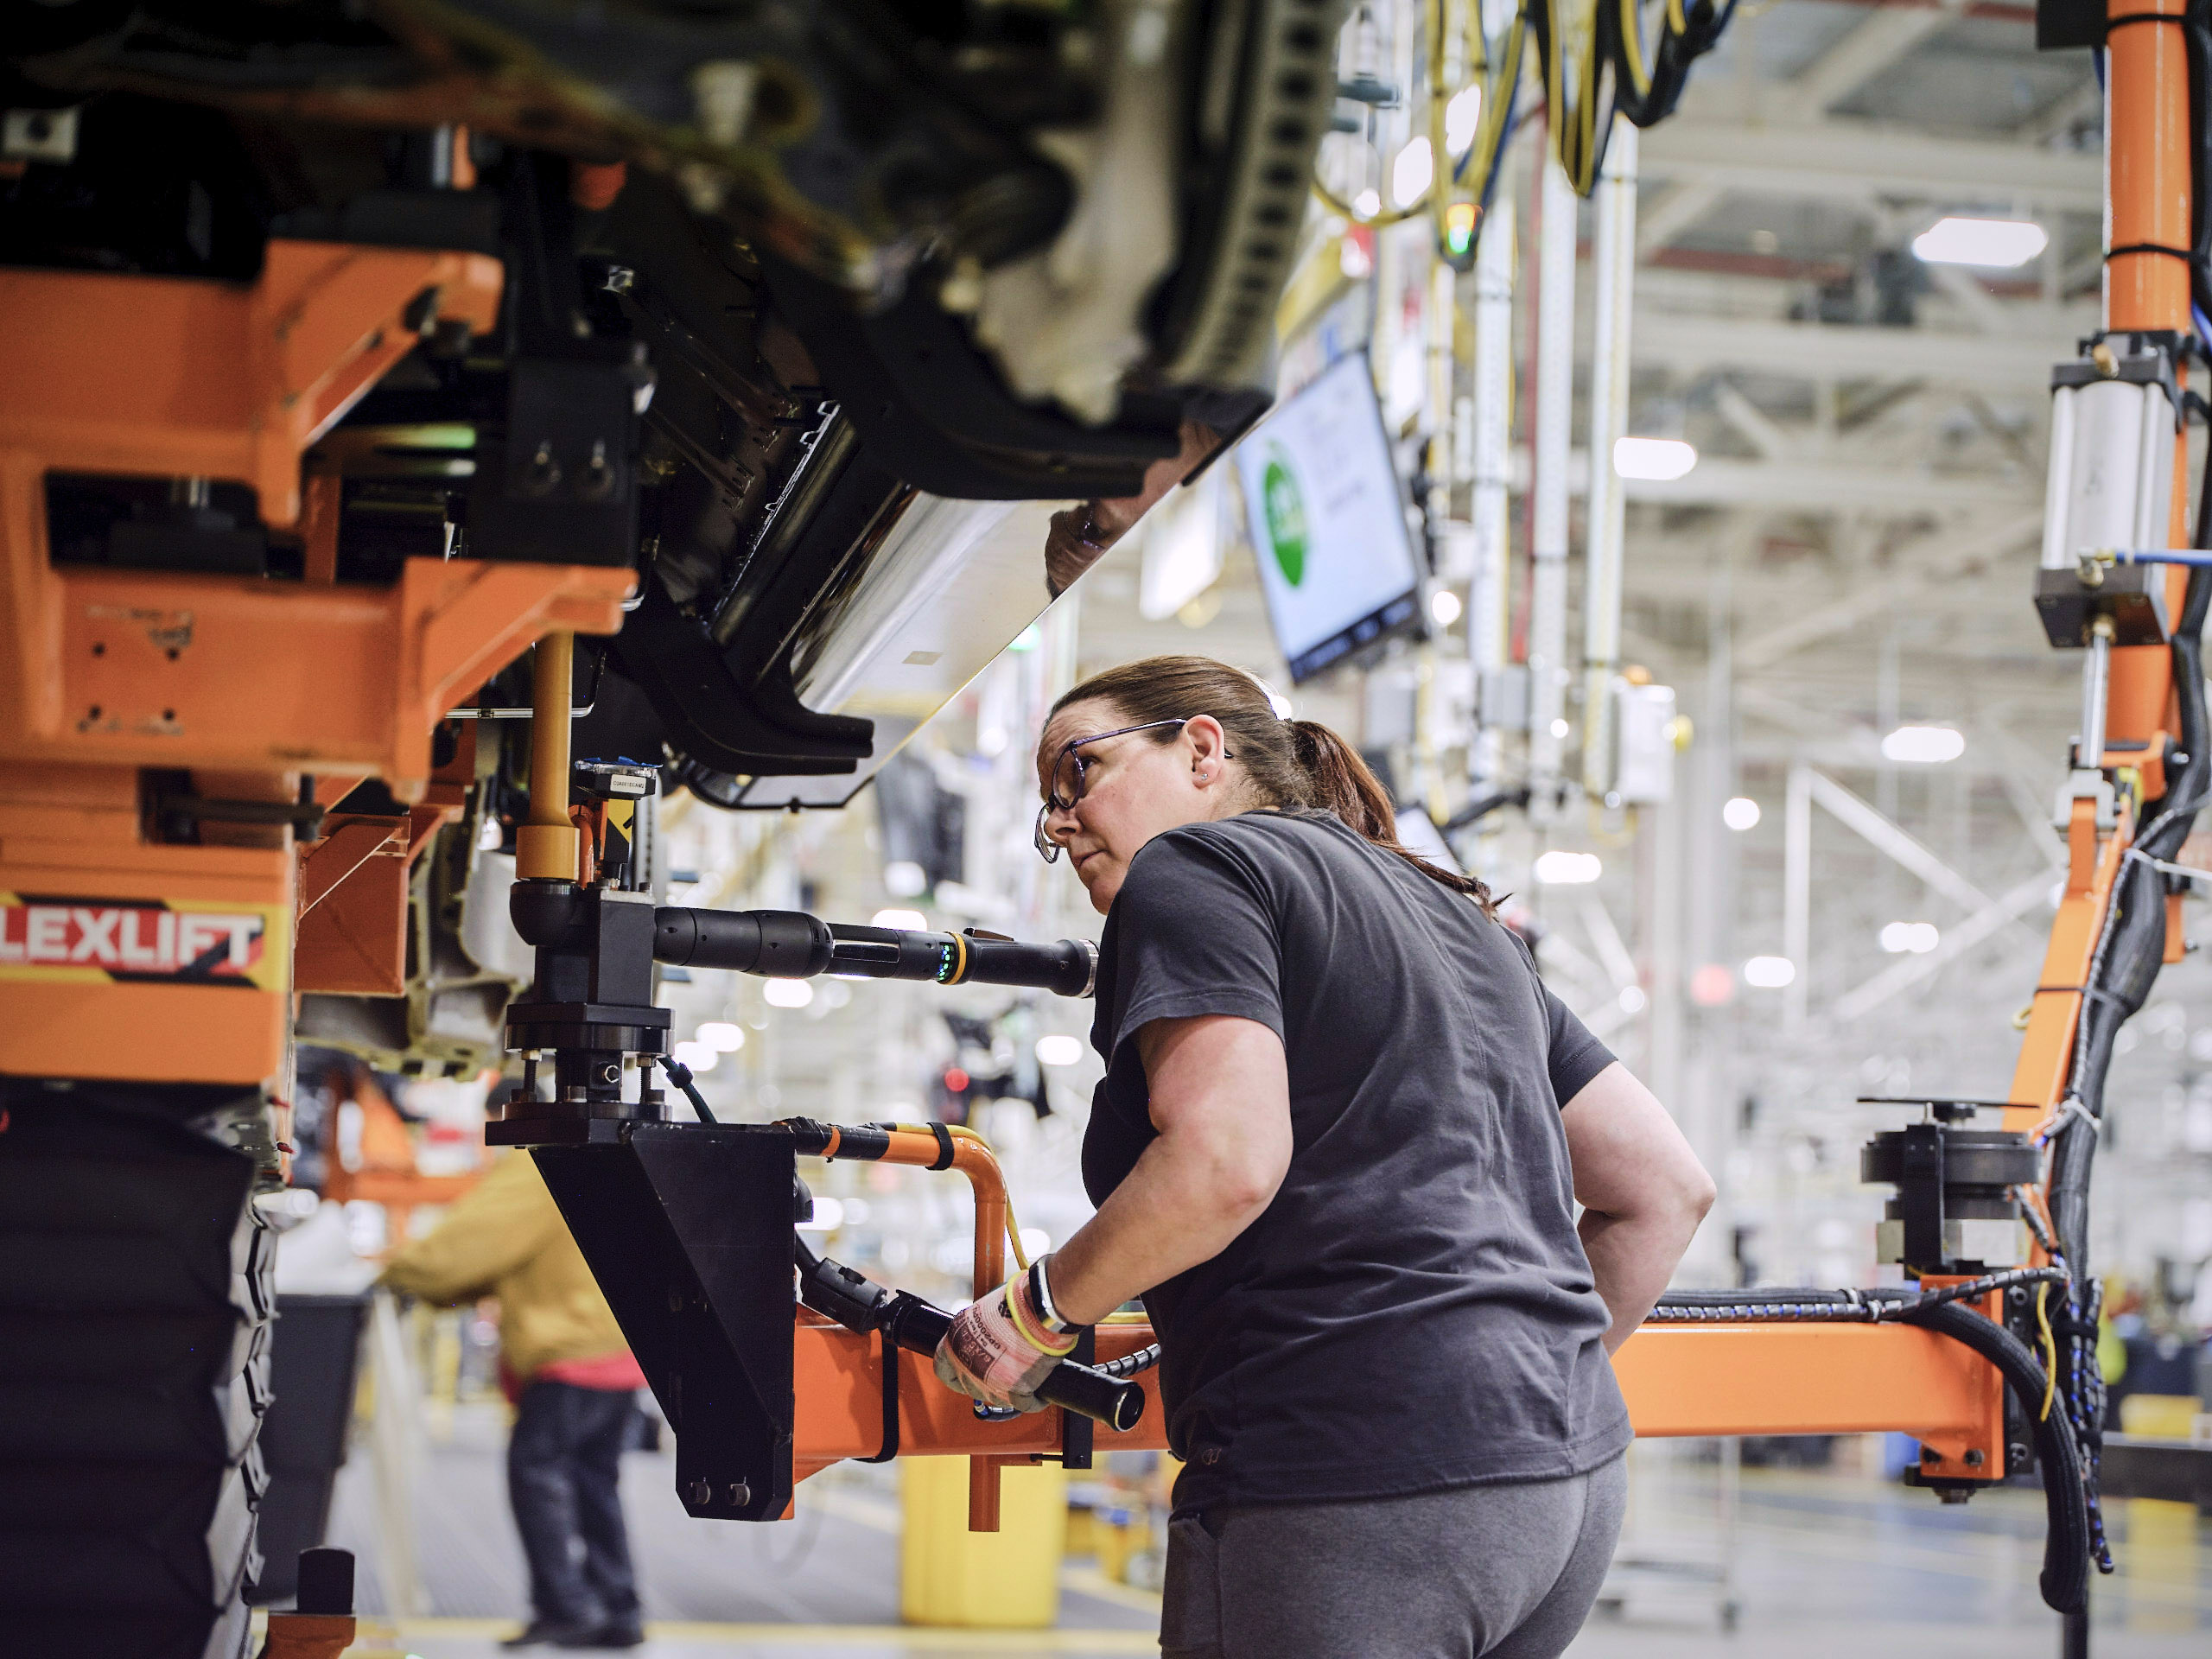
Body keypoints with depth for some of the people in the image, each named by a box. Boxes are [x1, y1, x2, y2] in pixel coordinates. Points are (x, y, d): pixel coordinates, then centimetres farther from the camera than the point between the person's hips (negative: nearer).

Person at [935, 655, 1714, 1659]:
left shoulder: (1193, 869, -1)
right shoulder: (1459, 913, 24)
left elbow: (1224, 1161, -19)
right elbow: (1666, 1188, 21)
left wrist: (1037, 1309, -5)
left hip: (1358, 1494, -9)